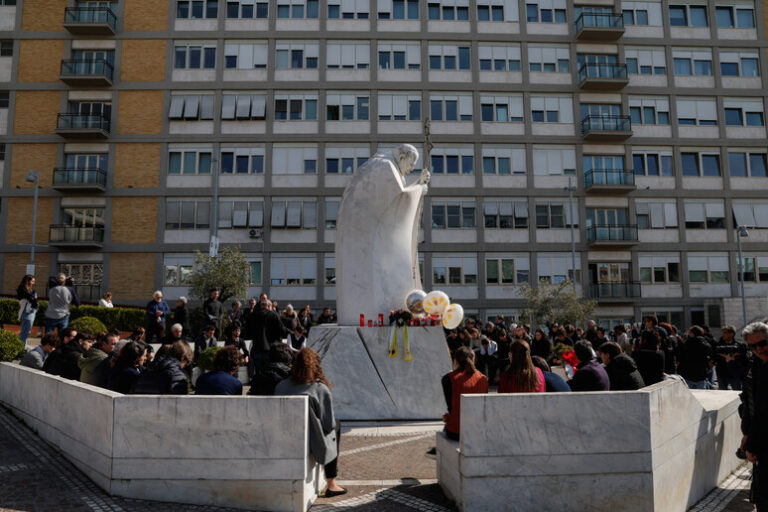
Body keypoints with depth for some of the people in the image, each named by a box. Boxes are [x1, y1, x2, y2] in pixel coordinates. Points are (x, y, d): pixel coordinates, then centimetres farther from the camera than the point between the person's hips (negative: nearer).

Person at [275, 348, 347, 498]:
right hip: (311, 441, -5)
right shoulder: (321, 389, -18)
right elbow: (329, 424, -12)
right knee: (335, 427, 27)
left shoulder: (281, 386, -7)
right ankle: (331, 484, 33)